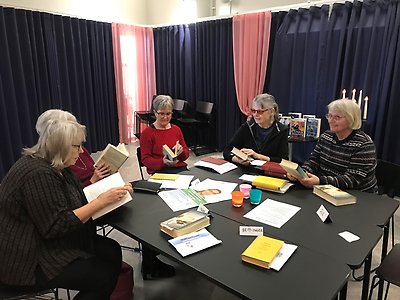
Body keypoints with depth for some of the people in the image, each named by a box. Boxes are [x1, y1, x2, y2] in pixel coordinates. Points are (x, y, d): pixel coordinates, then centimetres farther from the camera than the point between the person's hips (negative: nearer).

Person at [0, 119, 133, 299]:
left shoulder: (54, 166, 6)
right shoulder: (38, 174, -25)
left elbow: (75, 198, 9)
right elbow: (57, 226, -27)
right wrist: (101, 201, -26)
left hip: (45, 241, 10)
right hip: (27, 260, -9)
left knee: (112, 251, 0)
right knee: (105, 274, -12)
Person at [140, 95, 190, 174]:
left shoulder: (176, 129, 14)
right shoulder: (147, 133, -1)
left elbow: (186, 154, 15)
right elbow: (145, 159, -4)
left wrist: (181, 151, -9)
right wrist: (162, 162, -21)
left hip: (181, 168, 6)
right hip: (160, 171, -6)